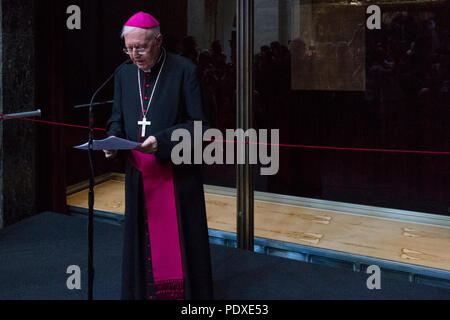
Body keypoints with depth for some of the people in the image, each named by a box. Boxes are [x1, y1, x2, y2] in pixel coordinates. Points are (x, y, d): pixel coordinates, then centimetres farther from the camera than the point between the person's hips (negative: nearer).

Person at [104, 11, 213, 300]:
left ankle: (187, 294, 18)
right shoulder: (124, 74, 8)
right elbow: (117, 119, 15)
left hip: (177, 173, -4)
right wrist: (113, 141, -7)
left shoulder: (185, 71, -8)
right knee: (141, 242, 11)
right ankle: (142, 292, 25)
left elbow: (198, 124, -10)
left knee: (178, 243, 2)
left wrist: (161, 141, -22)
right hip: (139, 175, 5)